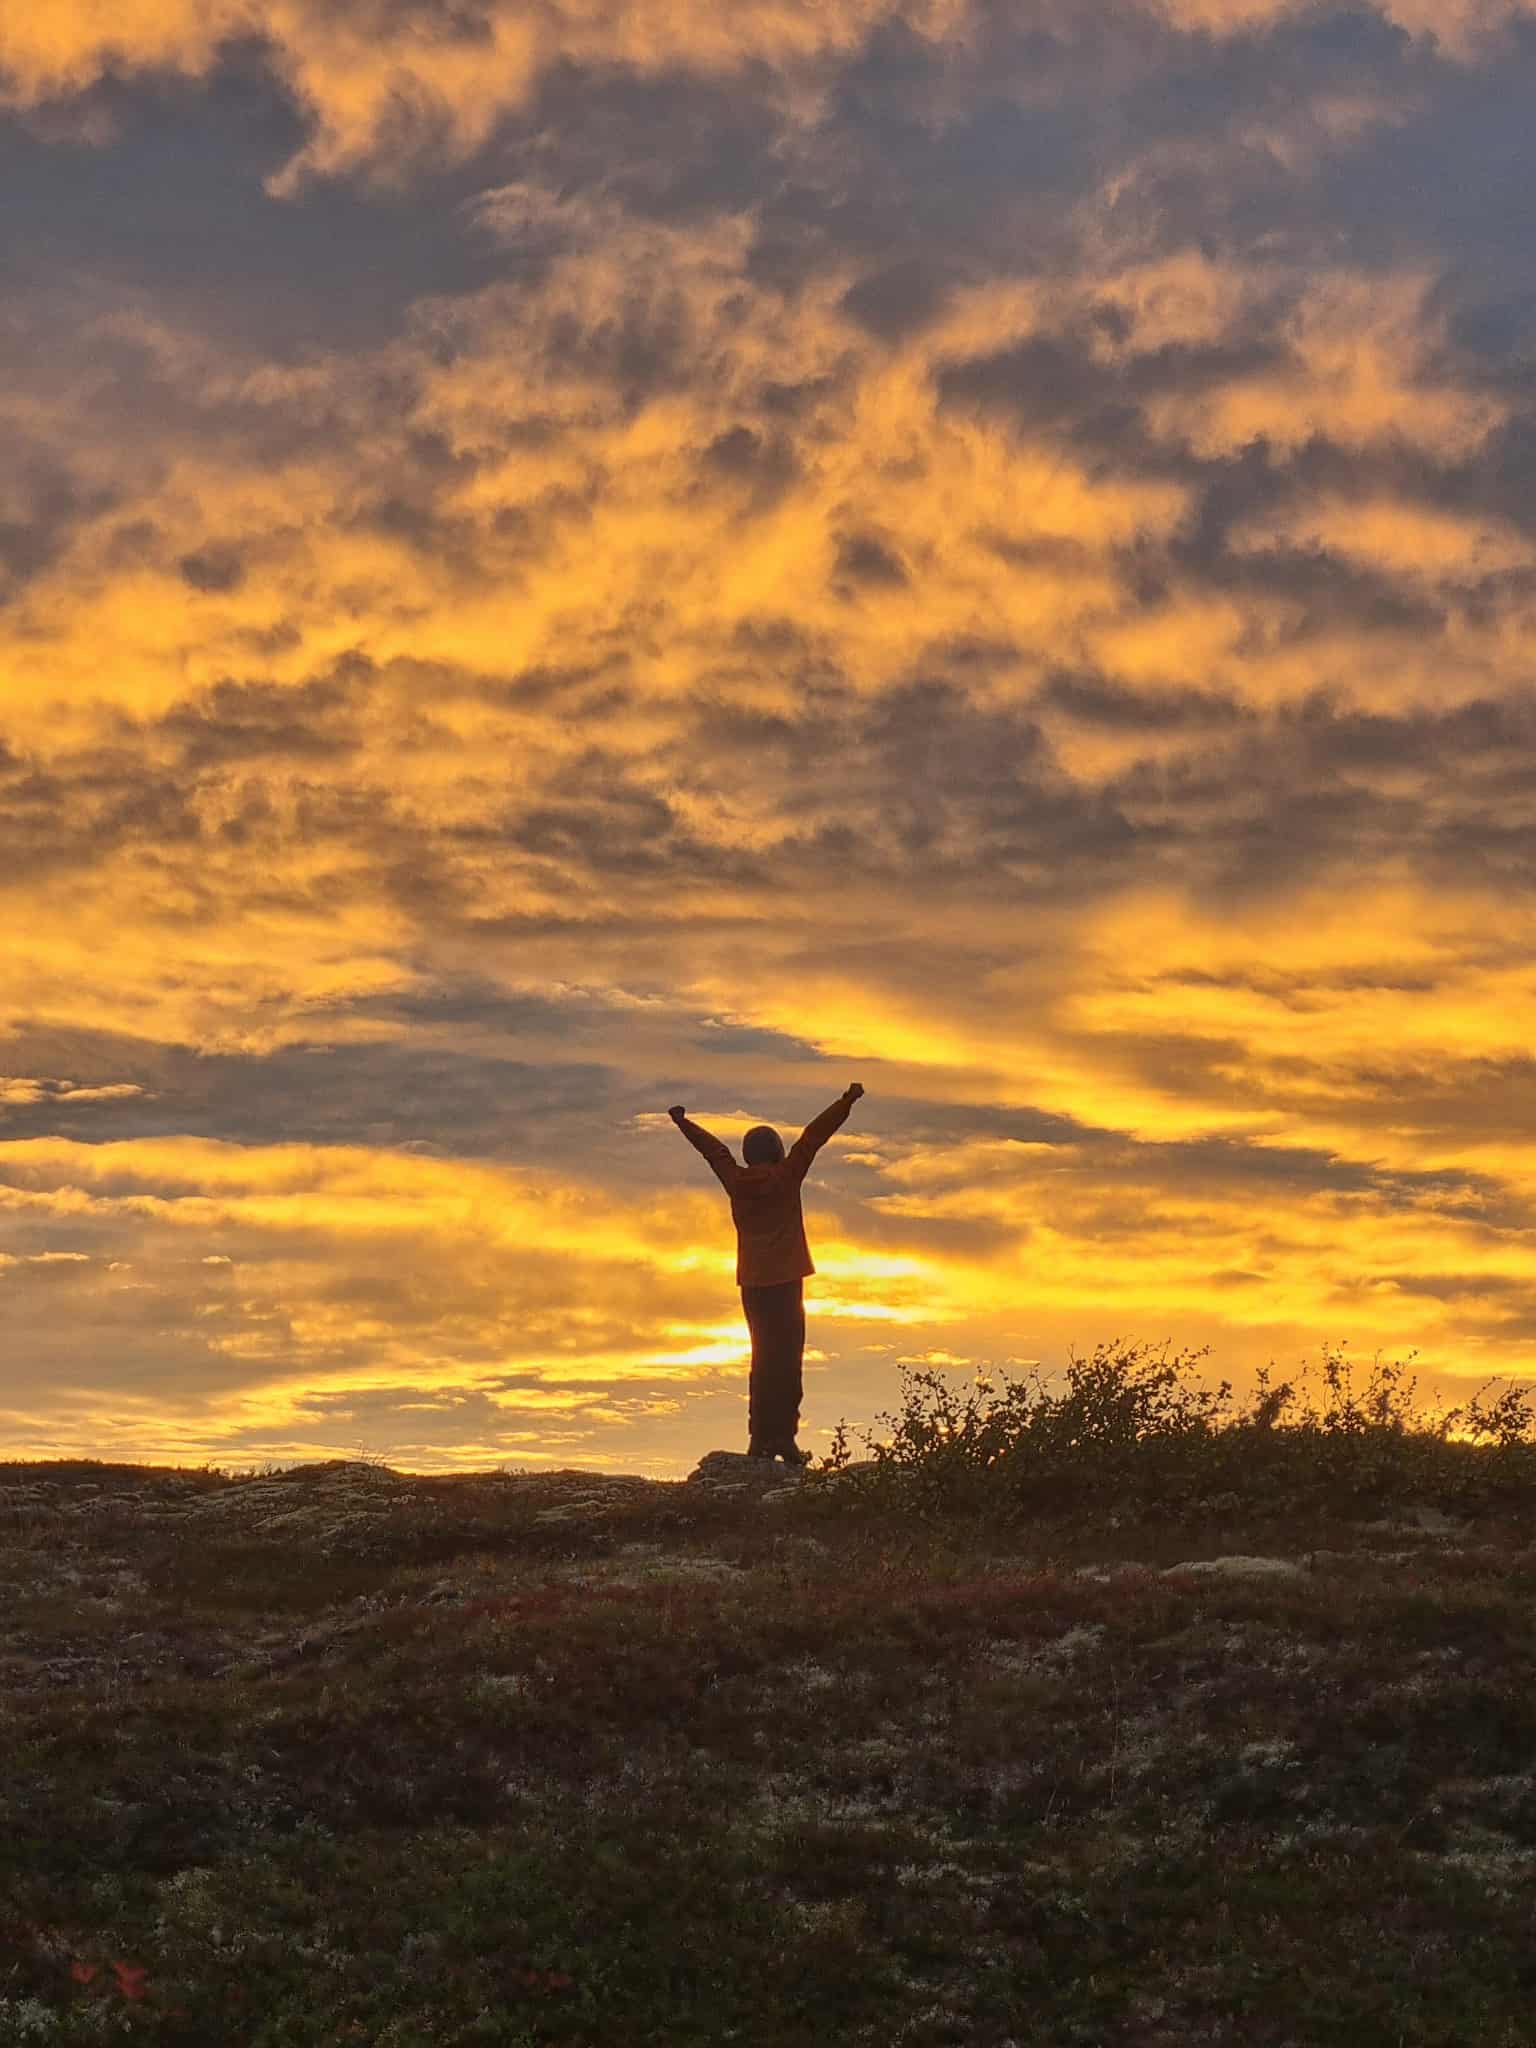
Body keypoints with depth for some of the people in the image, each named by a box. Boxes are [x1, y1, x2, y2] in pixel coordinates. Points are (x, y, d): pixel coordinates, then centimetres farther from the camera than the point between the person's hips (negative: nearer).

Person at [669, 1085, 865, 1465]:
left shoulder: (735, 1181, 5)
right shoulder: (787, 1176, -6)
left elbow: (713, 1148, 21)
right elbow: (814, 1135, -4)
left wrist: (682, 1122, 34)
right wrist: (846, 1102, -1)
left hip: (752, 1284, 5)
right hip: (786, 1279, -5)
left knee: (764, 1356, 12)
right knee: (787, 1358, -6)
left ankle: (760, 1437, 9)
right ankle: (784, 1437, -12)